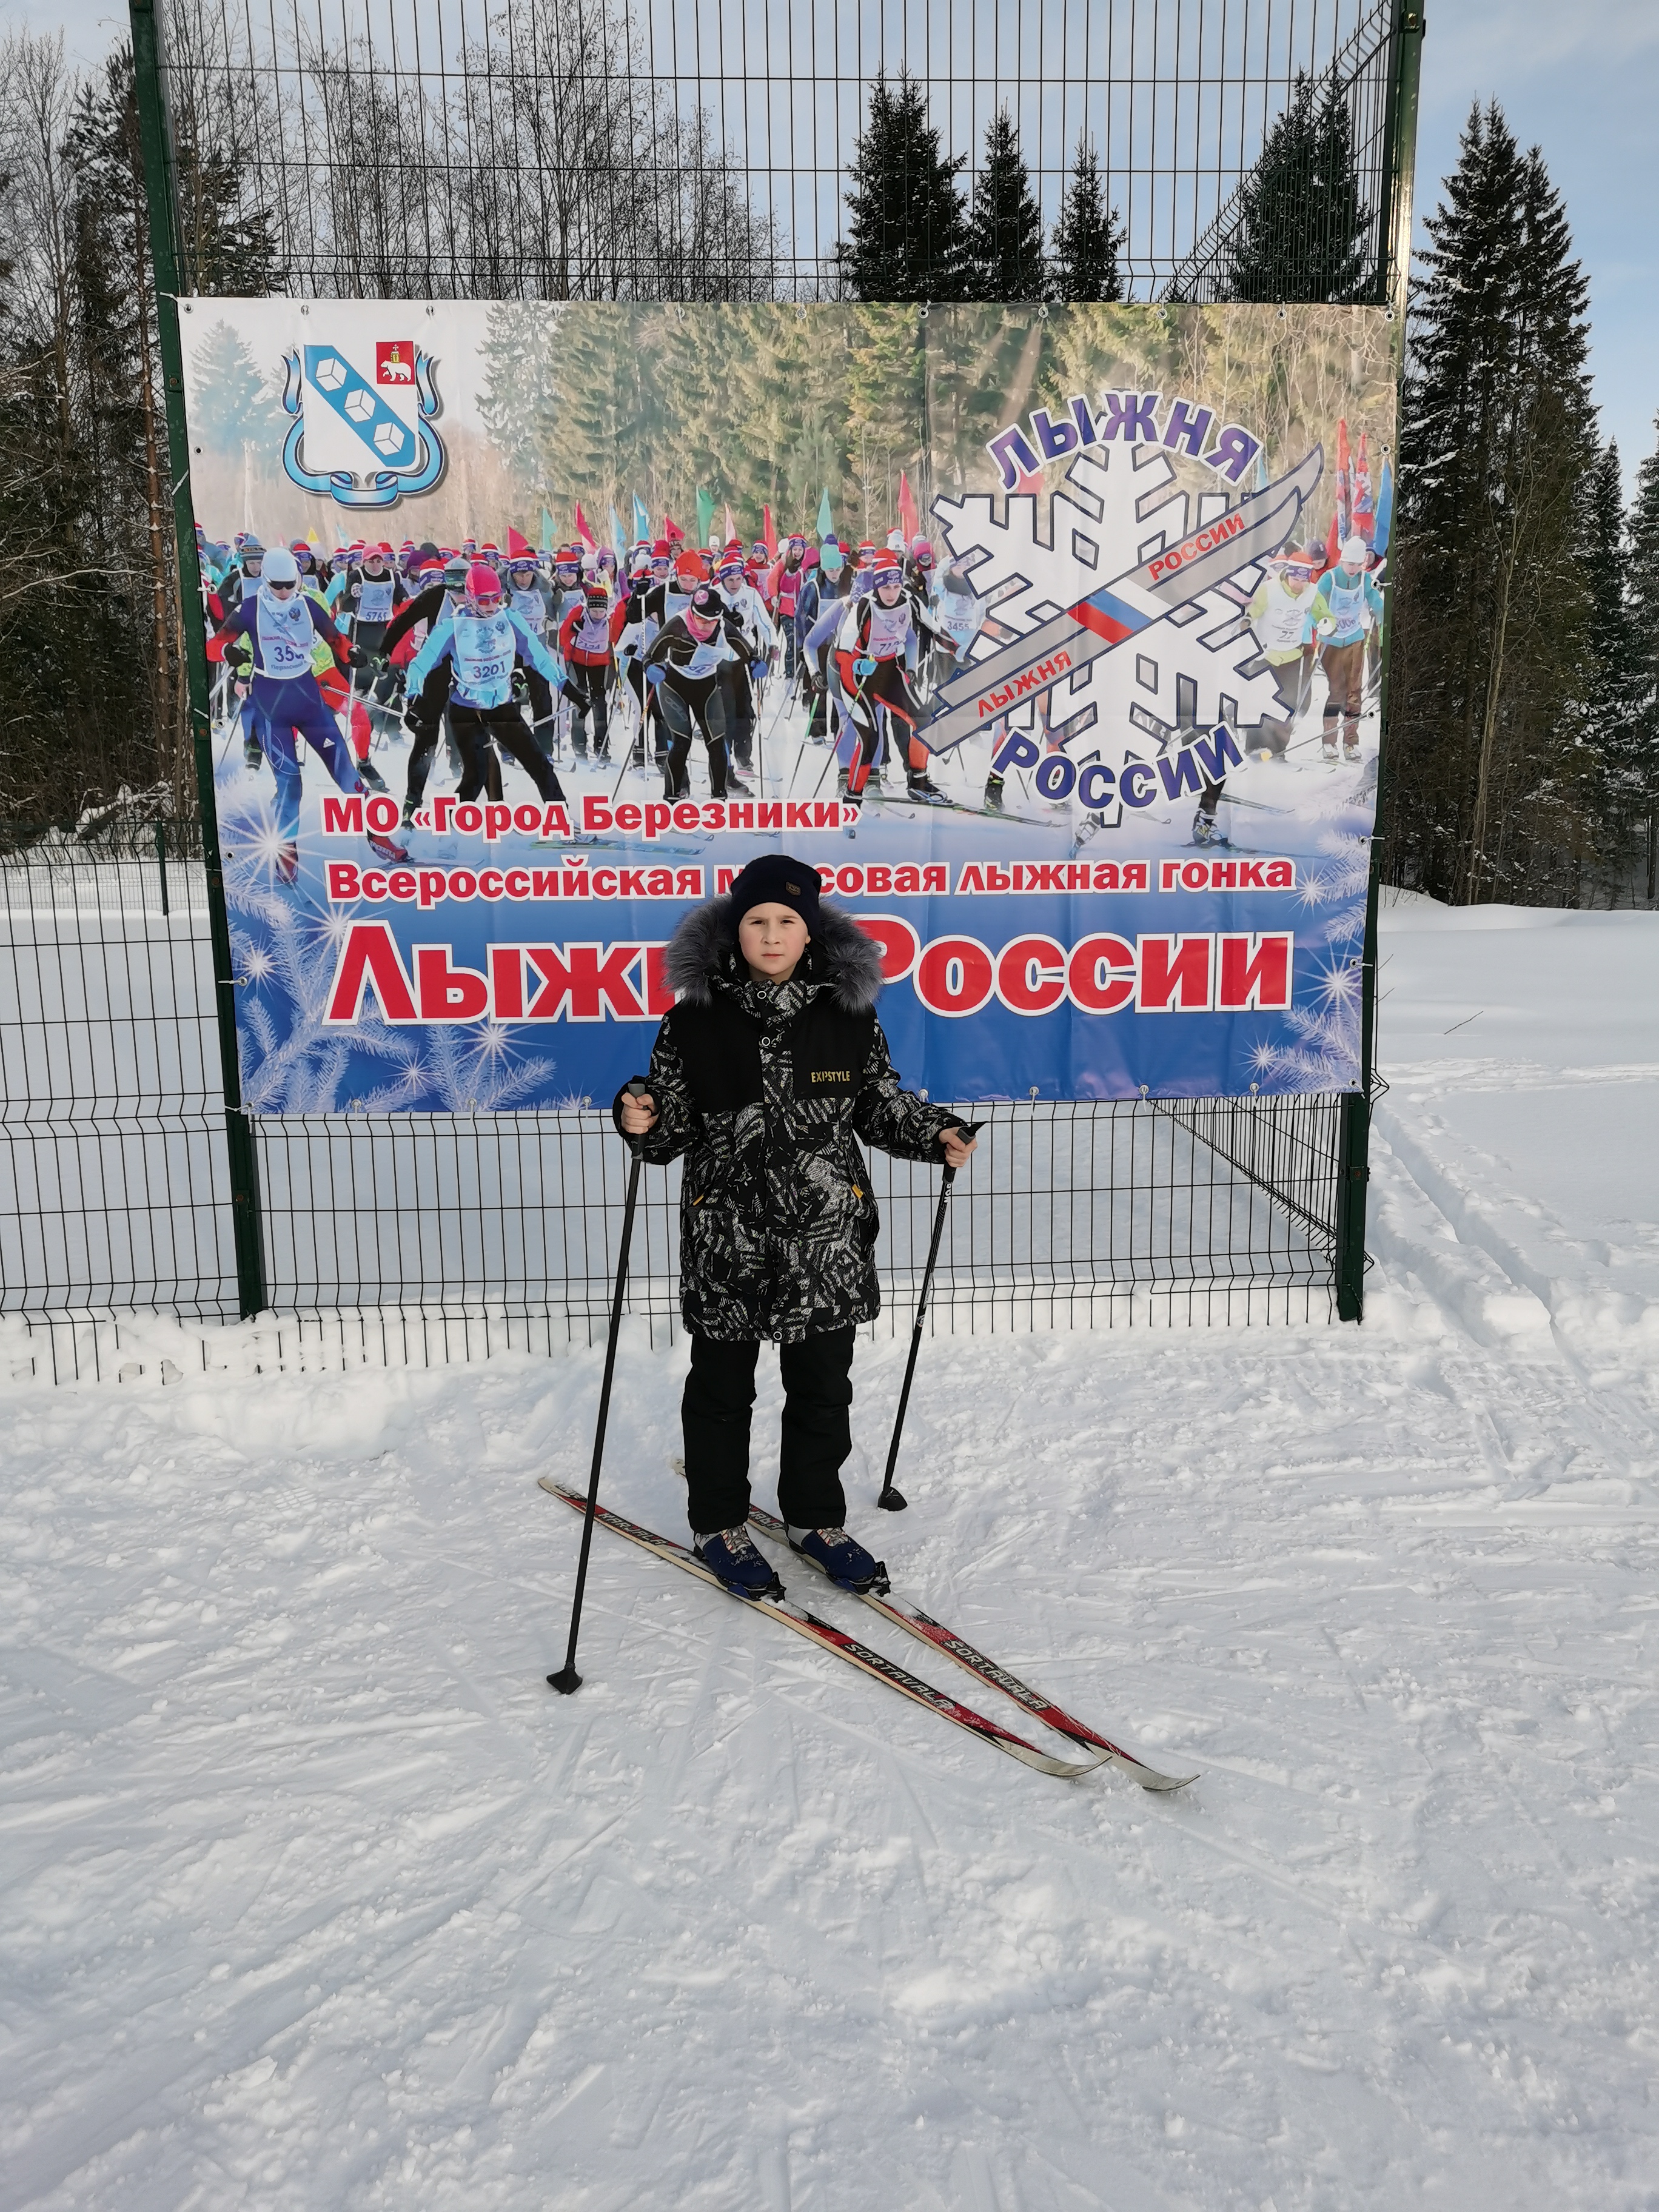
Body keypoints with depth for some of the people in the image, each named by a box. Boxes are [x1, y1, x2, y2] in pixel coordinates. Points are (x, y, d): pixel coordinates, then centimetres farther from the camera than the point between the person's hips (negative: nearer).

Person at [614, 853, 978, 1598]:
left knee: (823, 1386, 15)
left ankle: (815, 1517, 36)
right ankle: (717, 1523, 33)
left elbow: (880, 1105, 11)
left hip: (828, 1241, 2)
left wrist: (936, 1134, -4)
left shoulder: (849, 1012, 0)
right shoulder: (696, 1018, -5)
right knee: (722, 1387, 13)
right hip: (726, 1241, -2)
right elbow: (676, 1127, -1)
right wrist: (642, 1120, -22)